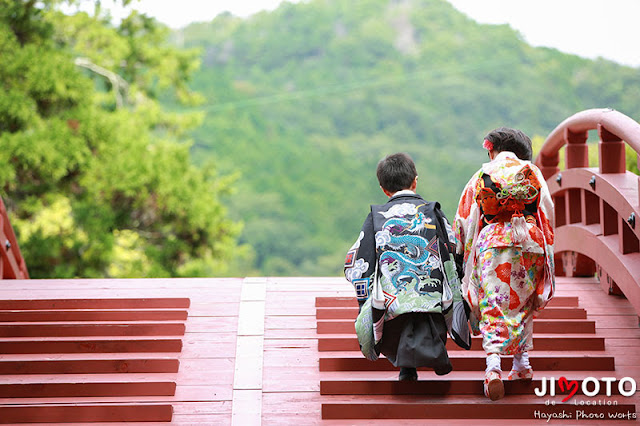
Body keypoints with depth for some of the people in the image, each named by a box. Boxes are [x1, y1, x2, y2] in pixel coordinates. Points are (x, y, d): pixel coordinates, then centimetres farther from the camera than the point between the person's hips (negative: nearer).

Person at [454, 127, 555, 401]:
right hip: (529, 246, 2)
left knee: (494, 306, -6)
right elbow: (547, 214, 10)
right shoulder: (533, 174, 9)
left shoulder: (483, 175, 5)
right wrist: (546, 252, 20)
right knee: (523, 304, 19)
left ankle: (493, 366, -25)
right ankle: (522, 364, 20)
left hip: (492, 244, -2)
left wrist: (461, 253, 19)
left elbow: (464, 218, 7)